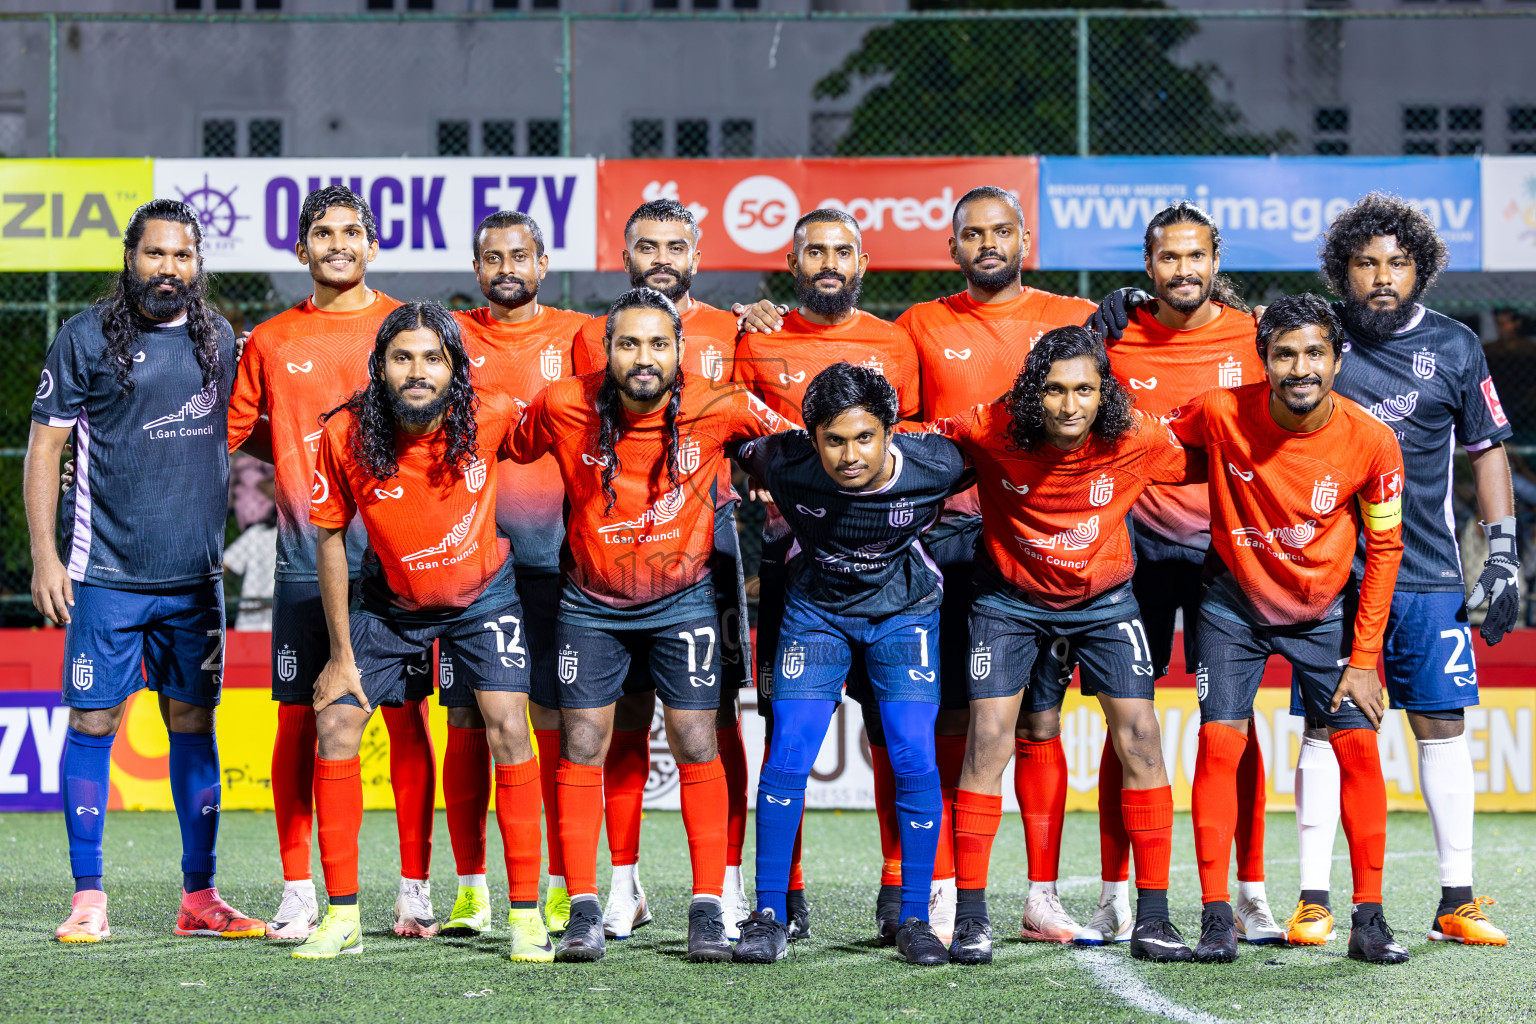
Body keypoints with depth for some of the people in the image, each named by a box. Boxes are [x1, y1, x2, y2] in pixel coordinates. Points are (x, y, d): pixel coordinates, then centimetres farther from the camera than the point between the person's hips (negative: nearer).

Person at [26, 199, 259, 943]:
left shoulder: (218, 338, 10)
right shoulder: (85, 338, -1)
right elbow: (45, 443, -1)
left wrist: (226, 541, 15)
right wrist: (44, 554, -7)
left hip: (196, 575, 4)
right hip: (105, 574, -4)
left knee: (193, 724, 7)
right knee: (92, 723, -4)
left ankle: (200, 897, 13)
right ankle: (88, 897, 3)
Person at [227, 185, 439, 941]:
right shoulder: (271, 341, 9)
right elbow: (235, 427, 16)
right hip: (304, 558, 1)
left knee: (405, 716, -1)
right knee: (298, 718, 1)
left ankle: (415, 891, 6)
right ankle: (297, 893, 8)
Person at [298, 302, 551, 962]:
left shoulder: (490, 418, -25)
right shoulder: (345, 435, -23)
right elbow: (329, 539, -11)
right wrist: (341, 654, -8)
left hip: (482, 592, -1)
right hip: (390, 601, 1)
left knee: (508, 731, -13)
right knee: (334, 728, -6)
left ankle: (525, 914, -4)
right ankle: (342, 917, 6)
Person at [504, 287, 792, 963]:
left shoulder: (717, 408, -16)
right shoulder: (564, 407, -16)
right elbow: (509, 452, 5)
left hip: (684, 600, -1)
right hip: (591, 604, 1)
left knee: (697, 748, -4)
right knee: (581, 748, -1)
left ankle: (708, 911, 4)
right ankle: (583, 912, 5)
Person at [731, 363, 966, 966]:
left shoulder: (936, 466, -26)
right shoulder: (784, 464, -26)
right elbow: (747, 457, 0)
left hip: (903, 609, 0)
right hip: (817, 609, 0)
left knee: (914, 759, -10)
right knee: (788, 755, -9)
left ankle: (915, 920, 3)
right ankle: (769, 917, 3)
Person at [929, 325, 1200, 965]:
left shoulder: (1135, 440, -20)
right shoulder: (993, 432, -23)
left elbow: (1205, 463, -1)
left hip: (1103, 600, 1)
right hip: (1011, 600, -1)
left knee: (1140, 738, -8)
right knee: (989, 739, -11)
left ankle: (1153, 916, 0)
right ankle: (971, 915, -1)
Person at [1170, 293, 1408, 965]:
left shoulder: (1371, 441, -19)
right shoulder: (1221, 414, -22)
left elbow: (1383, 546, -7)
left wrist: (1364, 657, -7)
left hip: (1327, 609, 1)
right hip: (1234, 604, 0)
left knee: (1358, 745, -6)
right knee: (1219, 740, -11)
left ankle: (1368, 921, 1)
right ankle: (1215, 919, -5)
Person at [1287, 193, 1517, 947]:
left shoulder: (1453, 348, 6)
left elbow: (1487, 452, 11)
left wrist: (1503, 555, 6)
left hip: (1428, 575, 1)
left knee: (1442, 728, 2)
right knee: (1323, 729, -1)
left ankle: (1458, 902, 9)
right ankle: (1314, 900, 5)